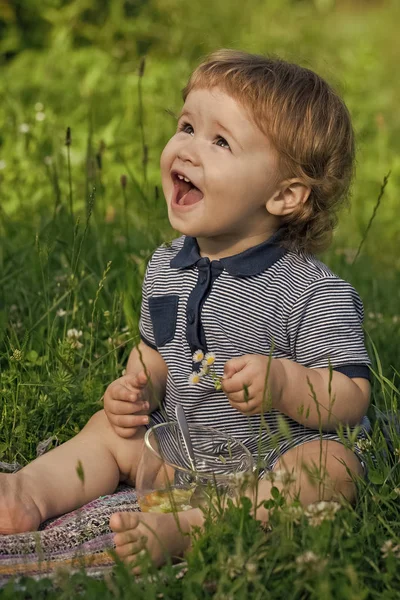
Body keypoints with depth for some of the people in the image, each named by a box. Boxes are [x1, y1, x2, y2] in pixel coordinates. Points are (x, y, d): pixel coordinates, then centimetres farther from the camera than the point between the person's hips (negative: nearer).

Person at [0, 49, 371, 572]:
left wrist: (285, 383, -35)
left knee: (332, 465, -33)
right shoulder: (165, 268, 4)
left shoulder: (313, 294, -17)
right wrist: (138, 386, -2)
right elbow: (156, 350, 20)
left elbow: (352, 401, -18)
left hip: (280, 456, -7)